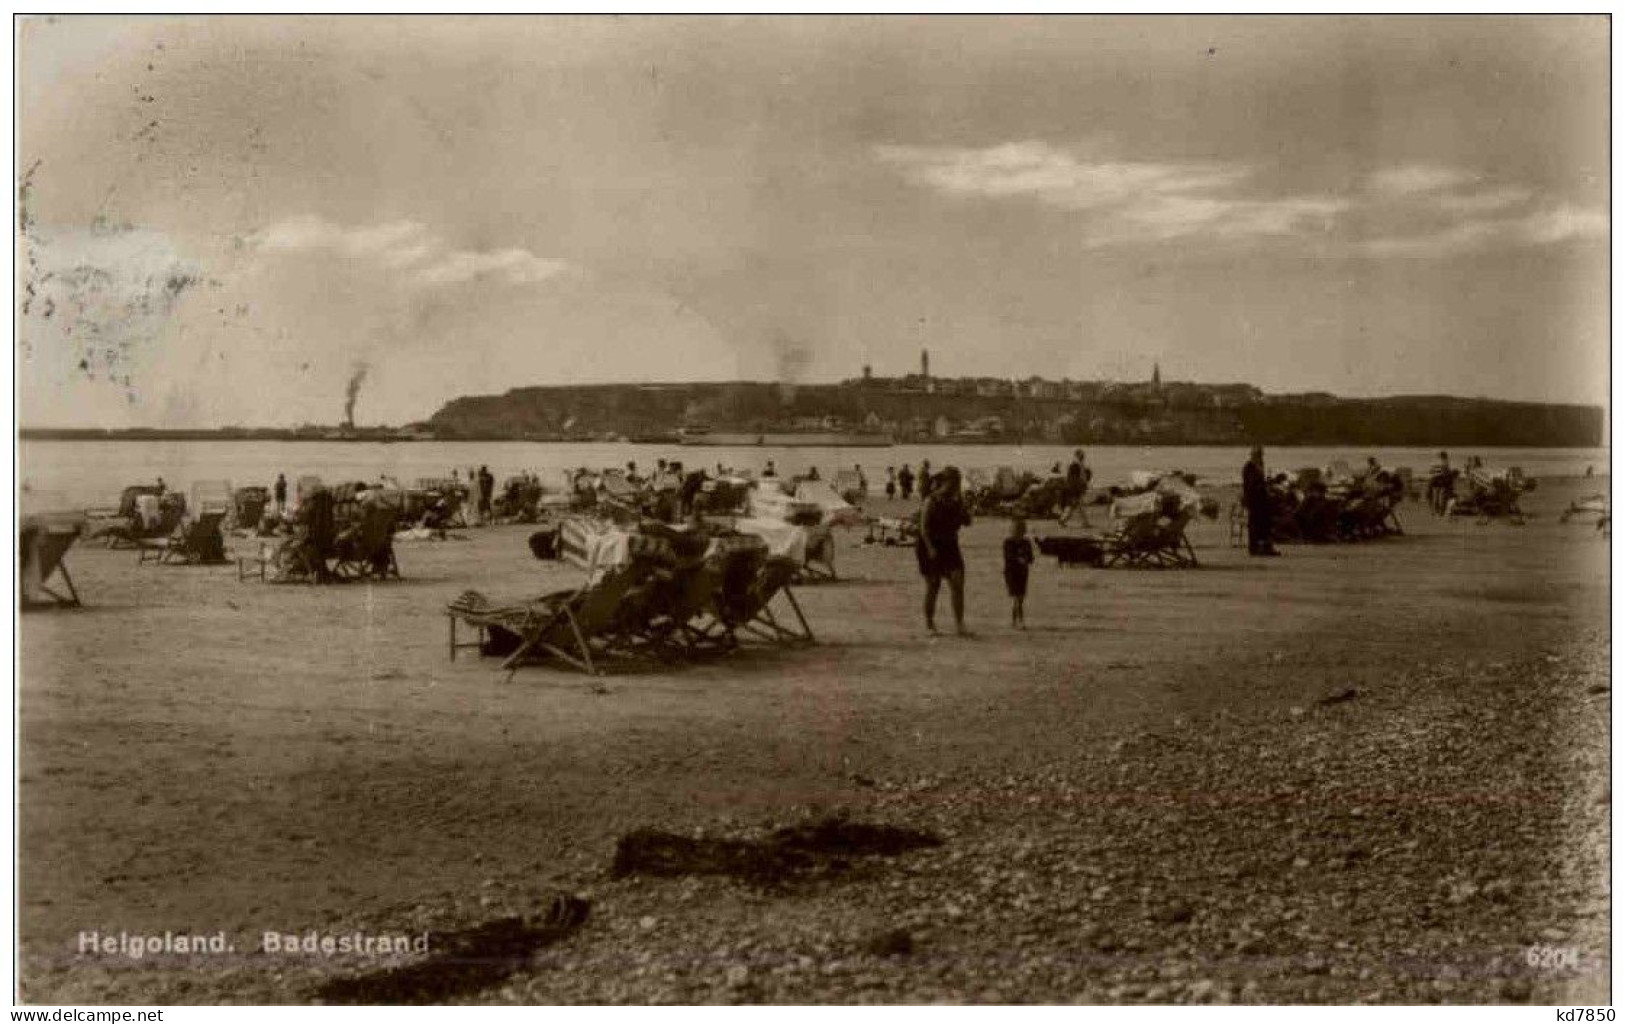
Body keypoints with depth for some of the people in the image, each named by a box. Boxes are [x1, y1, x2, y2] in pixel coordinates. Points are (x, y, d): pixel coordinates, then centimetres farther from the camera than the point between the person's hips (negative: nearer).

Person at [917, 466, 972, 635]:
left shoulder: (957, 500, 7)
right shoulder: (931, 500, -9)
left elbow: (967, 522, 6)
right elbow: (924, 526, -14)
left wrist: (959, 505, -9)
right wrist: (930, 548, -22)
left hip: (950, 546, 5)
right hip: (932, 546, -5)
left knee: (958, 583, -8)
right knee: (933, 585, 2)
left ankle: (959, 623, -8)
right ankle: (929, 624, 15)